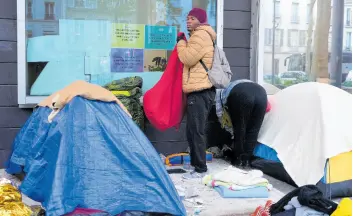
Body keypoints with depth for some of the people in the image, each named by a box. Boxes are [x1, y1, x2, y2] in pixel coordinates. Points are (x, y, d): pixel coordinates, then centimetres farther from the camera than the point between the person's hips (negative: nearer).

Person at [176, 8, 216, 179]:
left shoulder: (200, 35, -10)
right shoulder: (201, 35, 24)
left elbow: (188, 58, -18)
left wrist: (181, 42, -4)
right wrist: (183, 42, 12)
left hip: (199, 92, -11)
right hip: (199, 90, 11)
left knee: (196, 131, -9)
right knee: (193, 131, 15)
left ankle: (200, 169, -5)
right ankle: (196, 163, 23)